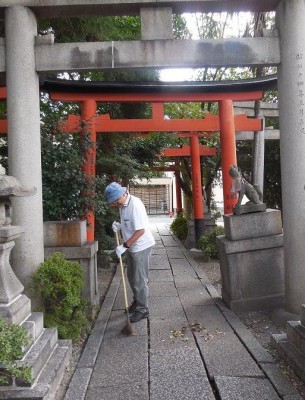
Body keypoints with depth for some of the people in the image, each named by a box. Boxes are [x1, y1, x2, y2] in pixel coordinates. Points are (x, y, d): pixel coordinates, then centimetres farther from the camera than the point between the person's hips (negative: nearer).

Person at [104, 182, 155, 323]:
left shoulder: (135, 205, -26)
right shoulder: (122, 205, 2)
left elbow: (140, 230, -27)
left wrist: (124, 246, -25)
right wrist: (119, 226, -3)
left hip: (141, 246, -9)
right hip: (131, 247, 9)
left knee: (140, 280, 2)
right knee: (131, 277, 21)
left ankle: (142, 309, 17)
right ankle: (137, 301, 40)